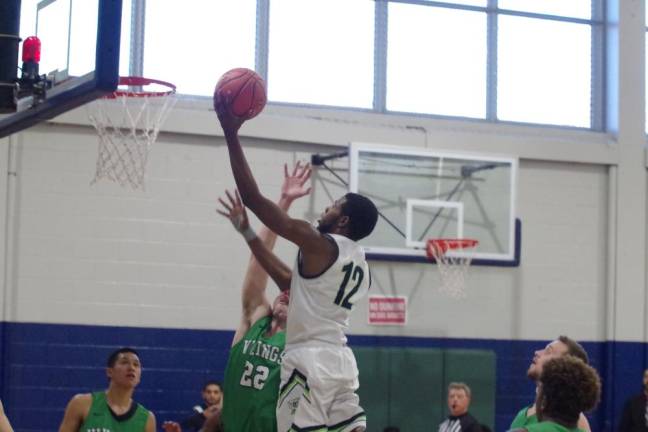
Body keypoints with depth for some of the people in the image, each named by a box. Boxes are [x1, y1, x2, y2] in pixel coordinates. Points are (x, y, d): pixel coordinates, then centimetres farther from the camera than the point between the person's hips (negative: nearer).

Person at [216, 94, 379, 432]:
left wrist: (231, 134, -7)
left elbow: (253, 199, -12)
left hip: (310, 361, -8)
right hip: (341, 361, 8)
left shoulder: (319, 245, -9)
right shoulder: (359, 264, 17)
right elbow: (290, 281, 28)